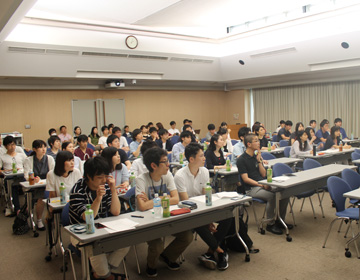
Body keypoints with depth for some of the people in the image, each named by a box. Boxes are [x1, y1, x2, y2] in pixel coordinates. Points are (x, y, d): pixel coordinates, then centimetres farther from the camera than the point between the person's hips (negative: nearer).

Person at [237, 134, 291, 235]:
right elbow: (245, 179, -13)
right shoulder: (242, 160, -7)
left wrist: (259, 161, -1)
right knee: (272, 196, -31)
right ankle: (270, 224, -13)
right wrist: (262, 185, -20)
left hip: (262, 184, 7)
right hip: (251, 188, -7)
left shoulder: (257, 156, 14)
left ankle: (280, 220, 4)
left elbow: (263, 174, 11)